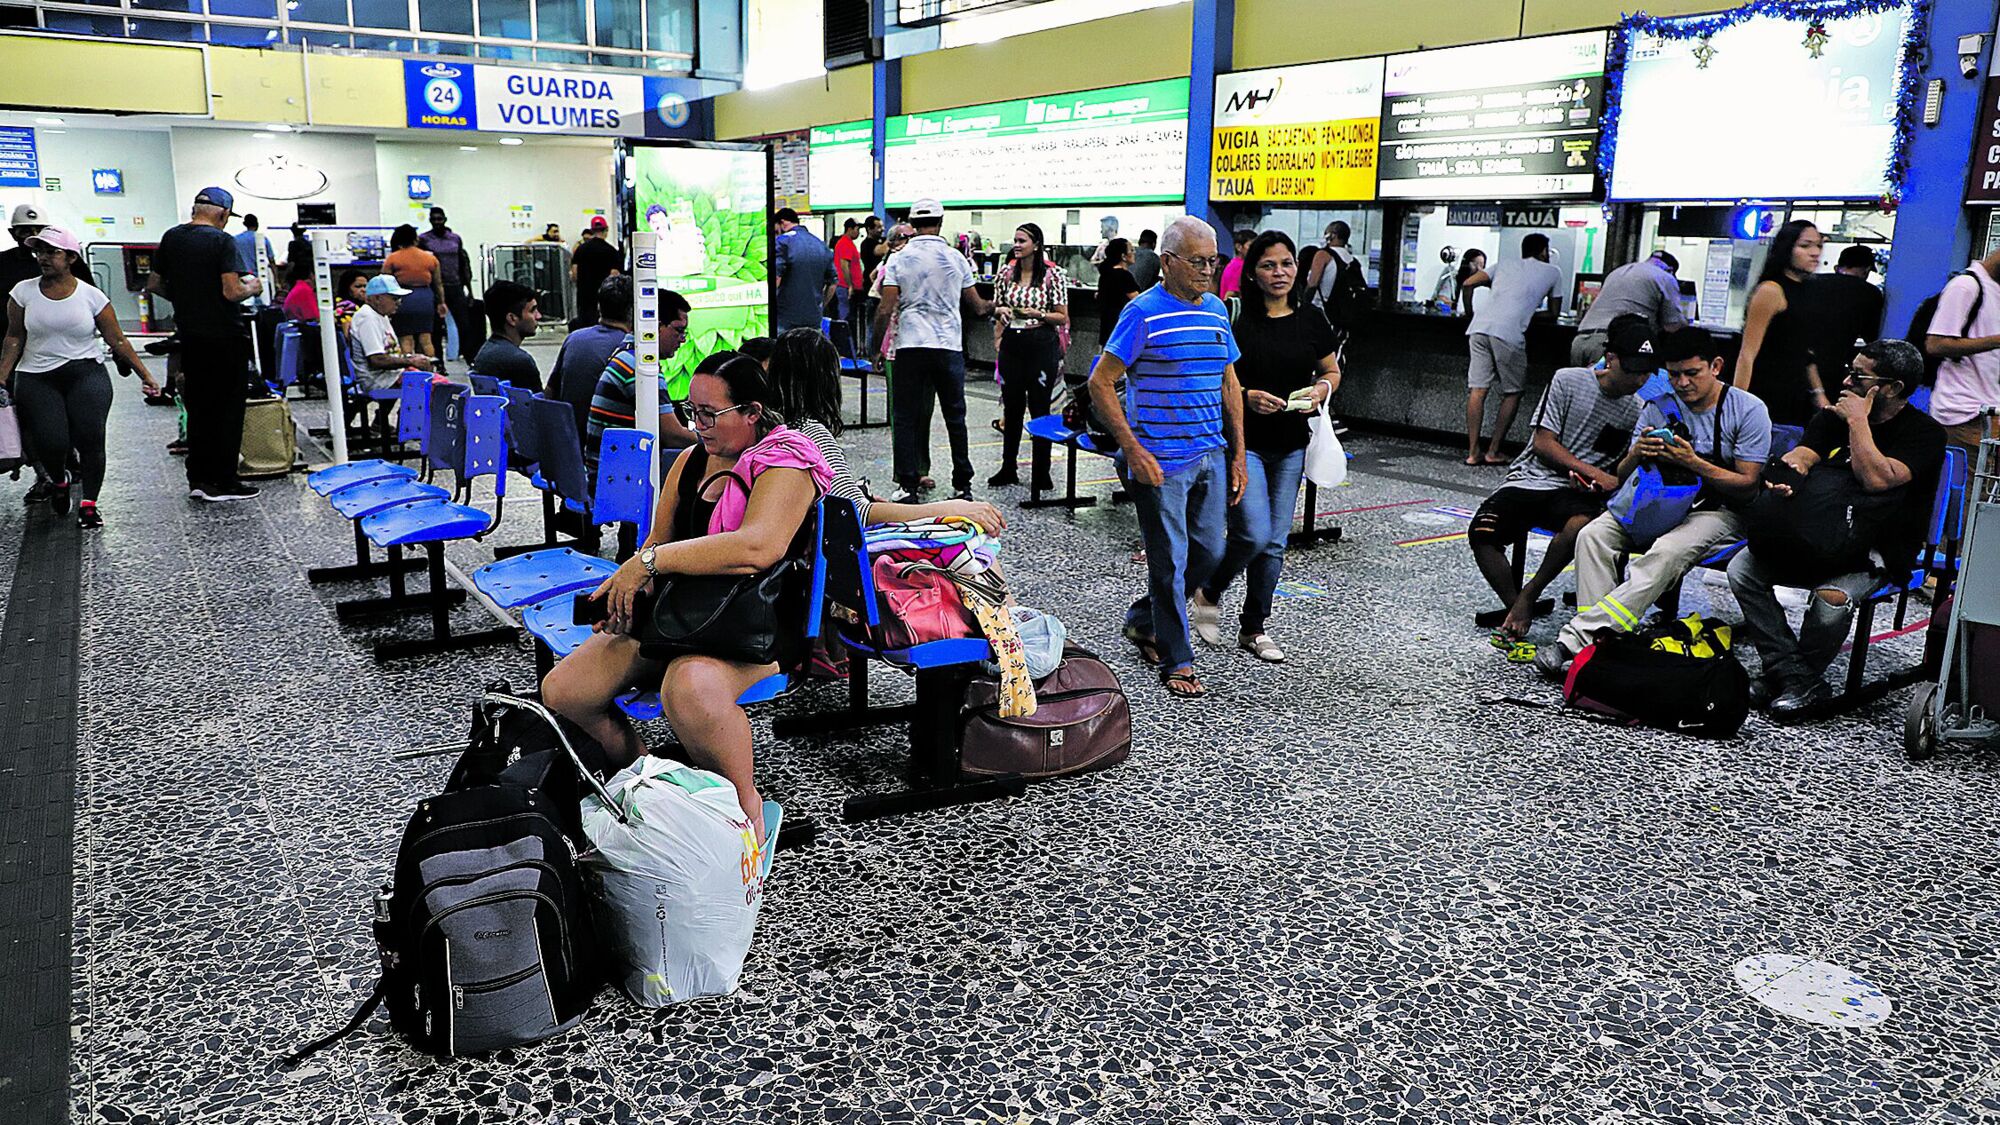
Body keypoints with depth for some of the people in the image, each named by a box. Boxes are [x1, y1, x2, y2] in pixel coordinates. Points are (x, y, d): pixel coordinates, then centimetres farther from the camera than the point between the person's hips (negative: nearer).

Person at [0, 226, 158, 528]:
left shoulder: (91, 296, 1)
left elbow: (117, 340, 5)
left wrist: (145, 375, 4)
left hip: (86, 373, 0)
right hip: (37, 378, 1)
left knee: (90, 436, -17)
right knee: (51, 442, -14)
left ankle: (88, 504, -3)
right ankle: (58, 481, 22)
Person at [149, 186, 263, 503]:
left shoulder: (170, 238, 7)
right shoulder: (221, 241, -13)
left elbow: (154, 284, 13)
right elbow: (232, 291, -21)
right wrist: (253, 287, -1)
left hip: (190, 337, 6)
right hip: (225, 336, -6)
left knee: (198, 408, 13)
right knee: (228, 409, 1)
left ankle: (198, 479, 16)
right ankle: (222, 483, 3)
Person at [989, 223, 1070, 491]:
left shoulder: (1053, 275, -5)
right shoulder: (1005, 273, 7)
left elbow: (1063, 318, -3)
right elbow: (996, 308, 17)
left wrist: (1037, 314, -17)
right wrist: (1001, 311, -5)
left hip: (1042, 345, -4)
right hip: (1012, 345, 4)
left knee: (1040, 408, 1)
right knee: (1011, 407, 10)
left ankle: (1041, 473, 9)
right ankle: (1008, 469, 20)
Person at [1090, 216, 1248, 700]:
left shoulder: (1216, 310, 10)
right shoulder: (1144, 313, -11)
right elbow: (1100, 383, -12)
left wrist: (1238, 455, 13)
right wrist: (1133, 450, -17)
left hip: (1211, 455, 7)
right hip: (1160, 460, -7)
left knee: (1209, 553, 12)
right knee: (1170, 562, 0)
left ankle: (1143, 619, 33)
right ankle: (1177, 661, 14)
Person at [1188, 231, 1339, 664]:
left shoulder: (1311, 319, 5)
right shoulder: (1236, 320, -9)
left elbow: (1332, 370, 16)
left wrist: (1322, 388, -6)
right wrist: (1247, 396, -20)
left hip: (1290, 445, 5)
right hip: (1243, 441, -5)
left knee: (1275, 541, 9)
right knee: (1254, 534, -13)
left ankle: (1253, 628, 23)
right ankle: (1208, 593, 16)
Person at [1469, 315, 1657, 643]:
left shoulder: (1639, 410, 8)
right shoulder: (1569, 381, -2)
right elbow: (1543, 444, -4)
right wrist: (1594, 473, -11)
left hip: (1576, 493, 1)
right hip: (1531, 479, -1)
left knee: (1580, 524, -37)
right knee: (1482, 533, -28)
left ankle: (1529, 595, -15)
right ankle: (1518, 608, -9)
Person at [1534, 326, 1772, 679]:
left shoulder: (1748, 409, -4)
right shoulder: (1658, 408, 7)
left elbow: (1748, 485, -8)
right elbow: (1623, 477, 6)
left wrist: (1693, 462, -21)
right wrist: (1636, 454, -18)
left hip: (1718, 511, -5)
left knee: (1667, 552, -37)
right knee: (1593, 535, -24)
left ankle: (1576, 637, -44)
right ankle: (1595, 641, -33)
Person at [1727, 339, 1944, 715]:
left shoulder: (1924, 432, -7)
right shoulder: (1834, 415, 11)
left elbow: (1876, 478, -24)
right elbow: (1799, 456, -4)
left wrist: (1858, 421, -16)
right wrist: (1784, 478, -28)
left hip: (1874, 553, -5)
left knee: (1831, 598, -35)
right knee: (1741, 568, -18)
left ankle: (1806, 680, -8)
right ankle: (1787, 670, -13)